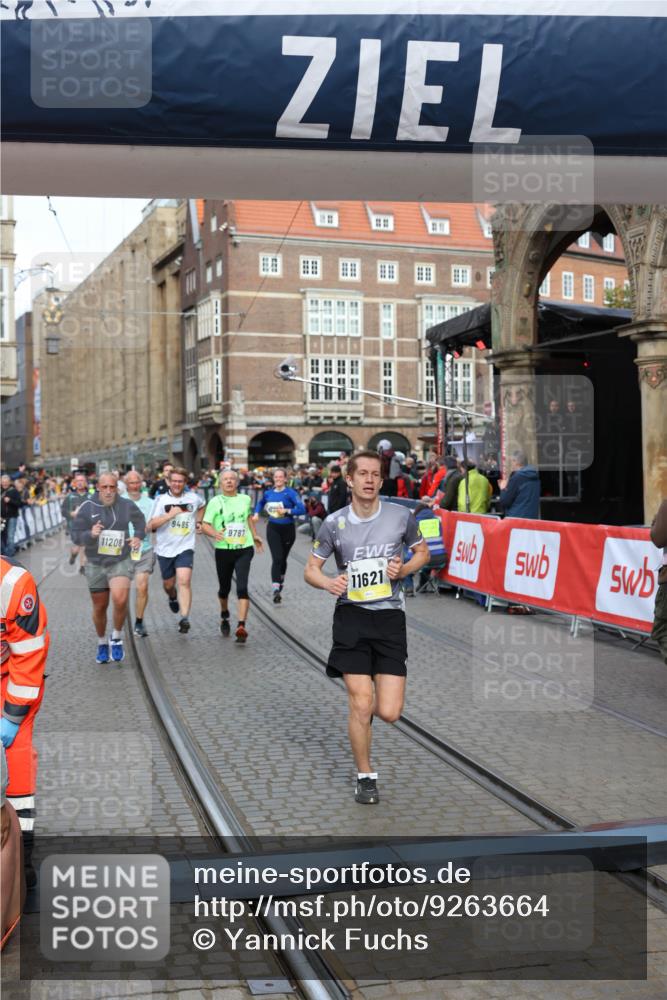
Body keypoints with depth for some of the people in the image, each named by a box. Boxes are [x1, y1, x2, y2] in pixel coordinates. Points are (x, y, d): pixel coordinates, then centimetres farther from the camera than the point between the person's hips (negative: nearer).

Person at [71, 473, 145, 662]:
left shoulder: (127, 505, -3)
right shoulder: (87, 507, -6)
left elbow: (140, 522, 18)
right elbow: (75, 536, -4)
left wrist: (139, 537, -1)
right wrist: (90, 534, -24)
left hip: (121, 562, -1)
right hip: (95, 564, 1)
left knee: (120, 599, -26)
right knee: (100, 607, 13)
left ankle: (117, 638, -2)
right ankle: (102, 643, 38)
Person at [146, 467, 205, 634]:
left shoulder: (193, 498, 3)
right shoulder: (161, 499, -4)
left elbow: (202, 506, 29)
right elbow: (151, 525, -12)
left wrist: (198, 522, 16)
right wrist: (170, 515, -21)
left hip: (185, 547, -1)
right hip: (165, 549, 1)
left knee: (184, 581, -19)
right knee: (168, 584, 14)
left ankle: (185, 618, -21)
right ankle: (173, 598, 50)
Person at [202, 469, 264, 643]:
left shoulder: (245, 499, 6)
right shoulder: (215, 502, -3)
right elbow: (205, 525, -7)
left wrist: (255, 535, 28)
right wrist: (214, 533, -27)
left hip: (244, 549, 0)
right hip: (223, 550, 0)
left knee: (242, 587, -14)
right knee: (224, 588, 14)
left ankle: (241, 626, -18)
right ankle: (224, 616, 44)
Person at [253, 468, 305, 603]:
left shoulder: (290, 493, -10)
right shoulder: (268, 493, 3)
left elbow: (302, 509, -17)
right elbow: (261, 503, 25)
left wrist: (287, 511, -24)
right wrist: (256, 513, 9)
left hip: (288, 529, -1)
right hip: (273, 528, 1)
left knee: (283, 559, 15)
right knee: (277, 559, -14)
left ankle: (281, 581, 42)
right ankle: (276, 590, -19)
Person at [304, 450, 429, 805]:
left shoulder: (401, 515, 0)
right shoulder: (335, 523, -1)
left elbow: (422, 552, 16)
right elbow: (311, 568, 7)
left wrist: (403, 569, -6)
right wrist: (328, 582, -16)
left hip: (390, 616, 1)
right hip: (351, 616, -1)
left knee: (389, 712, -4)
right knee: (361, 705, -6)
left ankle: (361, 696, 34)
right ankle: (365, 775, 17)